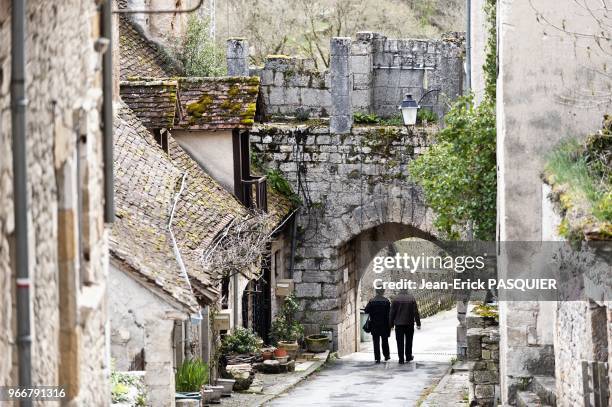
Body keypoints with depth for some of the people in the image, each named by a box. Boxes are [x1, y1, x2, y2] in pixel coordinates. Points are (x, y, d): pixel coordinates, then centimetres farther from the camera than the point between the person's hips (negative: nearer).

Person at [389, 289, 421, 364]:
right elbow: (416, 312, -4)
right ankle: (408, 357, 25)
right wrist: (418, 323, 2)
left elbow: (392, 313, -2)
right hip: (409, 324, 1)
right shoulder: (412, 298, -5)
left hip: (399, 324, -1)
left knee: (400, 342, 2)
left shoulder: (396, 299, -5)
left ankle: (401, 359, -2)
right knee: (409, 341, 16)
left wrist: (391, 324, 6)